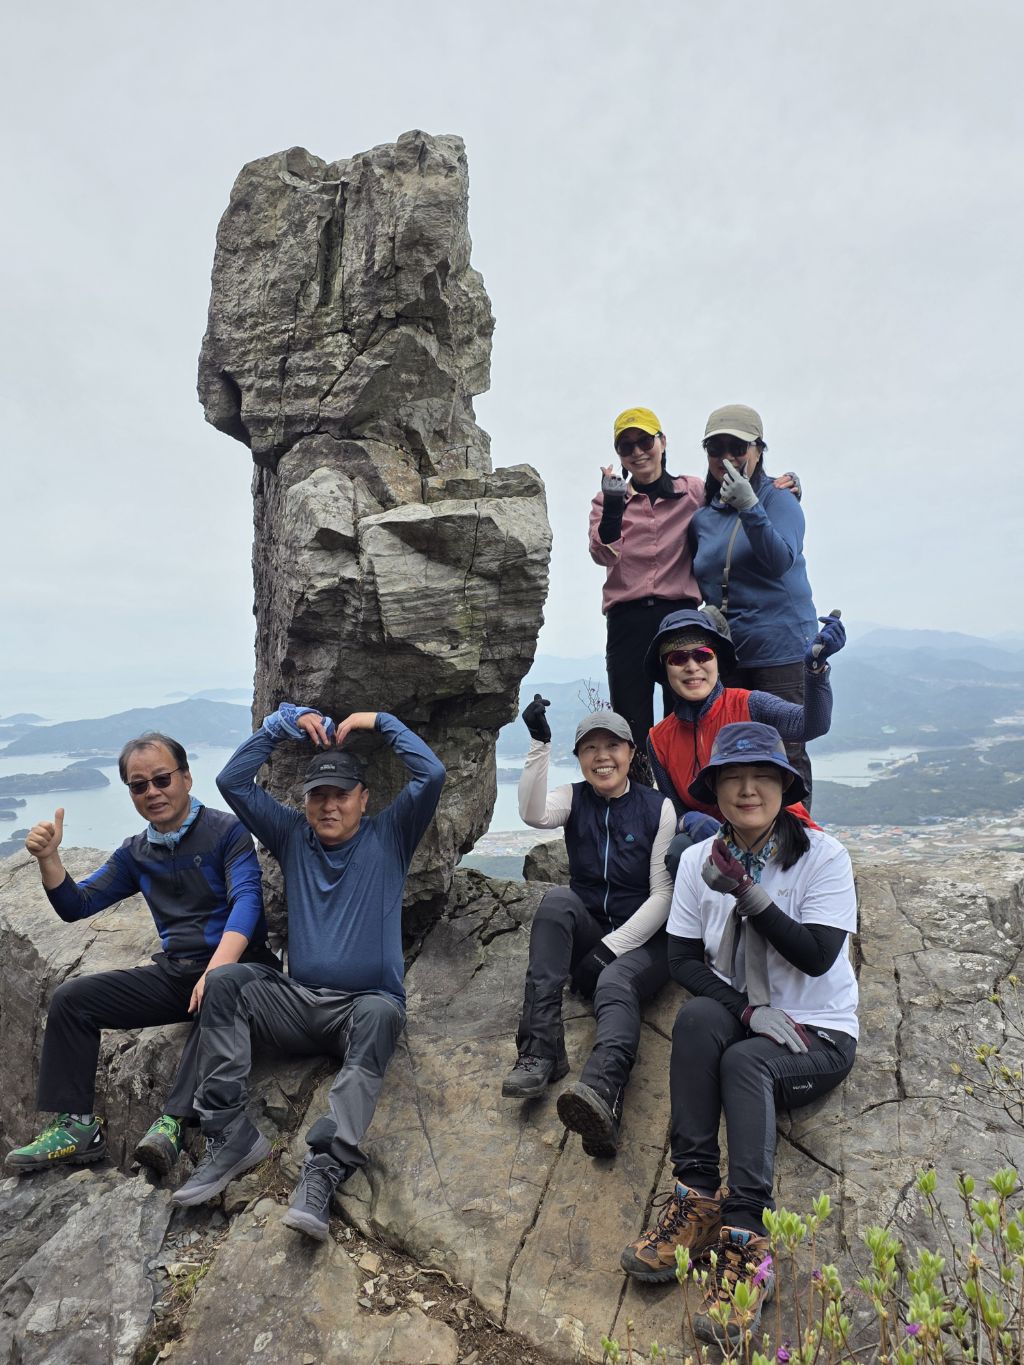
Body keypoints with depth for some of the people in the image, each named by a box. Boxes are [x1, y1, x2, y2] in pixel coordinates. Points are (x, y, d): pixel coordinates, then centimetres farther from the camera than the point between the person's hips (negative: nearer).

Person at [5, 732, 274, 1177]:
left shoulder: (225, 831, -9)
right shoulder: (136, 853, 12)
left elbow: (246, 900, -22)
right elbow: (76, 905, 12)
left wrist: (216, 971, -36)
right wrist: (48, 857, -6)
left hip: (235, 966, -6)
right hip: (174, 972, 7)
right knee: (70, 997, -4)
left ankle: (174, 1120, -36)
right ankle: (74, 1125, -1)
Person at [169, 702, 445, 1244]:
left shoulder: (388, 836, 5)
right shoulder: (293, 836, 13)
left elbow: (431, 774, -10)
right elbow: (232, 781, 7)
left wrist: (379, 721, -2)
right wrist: (284, 721, 4)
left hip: (366, 1004, -3)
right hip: (298, 1002, 4)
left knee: (381, 1013, -37)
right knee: (223, 982, -22)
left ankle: (324, 1167, -45)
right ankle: (230, 1133, -24)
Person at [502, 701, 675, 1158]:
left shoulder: (659, 808, -4)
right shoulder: (574, 799, 3)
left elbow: (663, 894, -8)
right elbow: (534, 814, -21)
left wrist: (613, 946, -17)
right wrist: (539, 743, -29)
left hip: (642, 939, -2)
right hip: (586, 933, 3)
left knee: (615, 982, -35)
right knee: (556, 897, -29)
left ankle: (601, 1095, -63)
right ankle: (540, 1049, -34)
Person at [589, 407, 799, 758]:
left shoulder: (694, 491, 11)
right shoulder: (608, 500, 11)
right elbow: (603, 555, -6)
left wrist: (781, 485, -3)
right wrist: (613, 506, -22)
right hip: (627, 621, 0)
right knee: (631, 727, 2)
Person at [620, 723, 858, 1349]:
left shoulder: (823, 855, -9)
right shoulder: (699, 859, -1)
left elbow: (817, 957, -17)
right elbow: (682, 958, -4)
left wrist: (747, 893, -26)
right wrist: (748, 1008, -20)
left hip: (820, 1034, -2)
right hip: (739, 1021, 3)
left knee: (745, 1060, -33)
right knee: (696, 1016, -31)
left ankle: (745, 1241, -28)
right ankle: (695, 1199, -26)